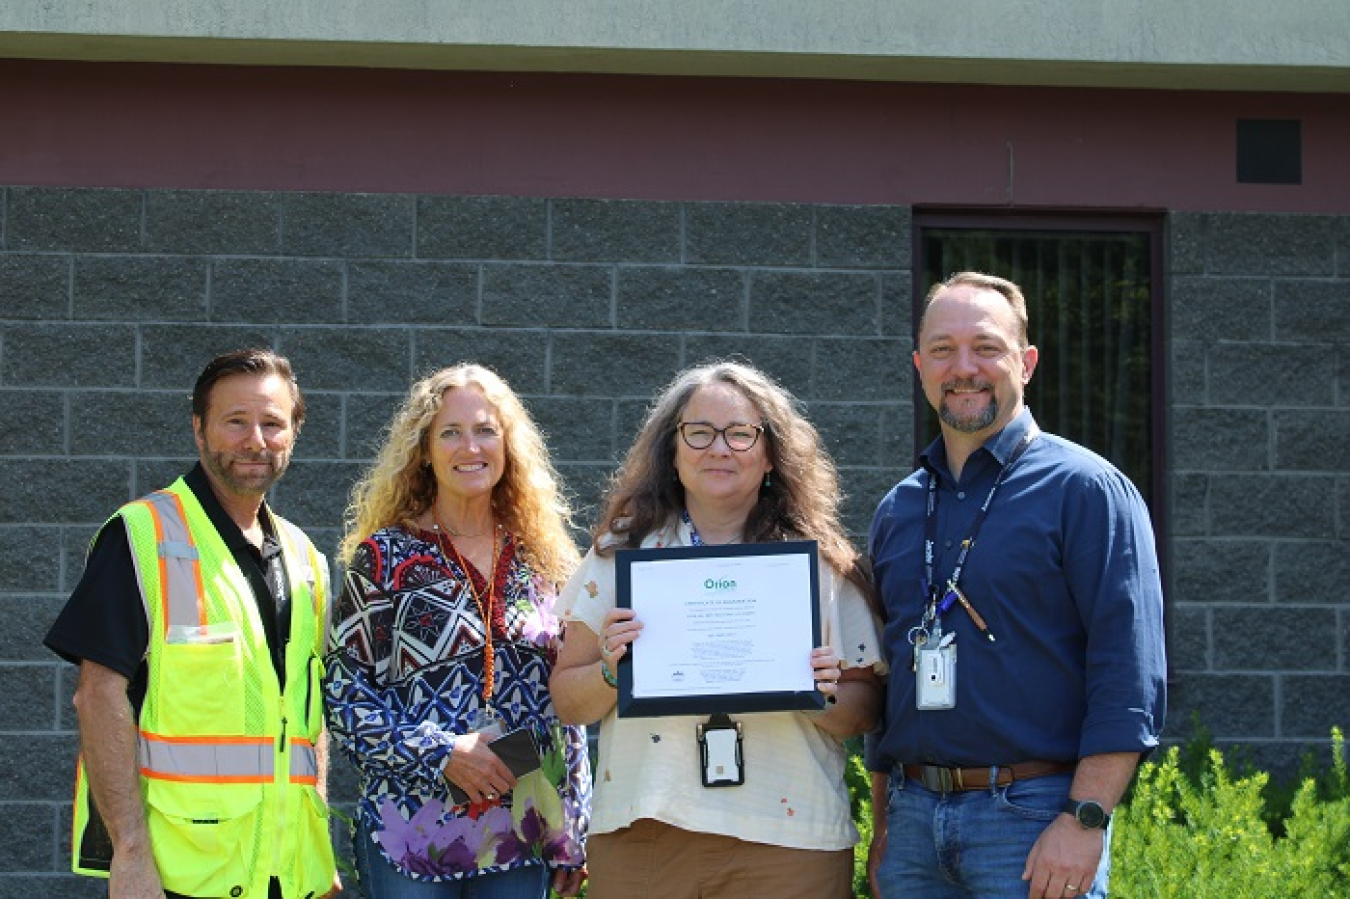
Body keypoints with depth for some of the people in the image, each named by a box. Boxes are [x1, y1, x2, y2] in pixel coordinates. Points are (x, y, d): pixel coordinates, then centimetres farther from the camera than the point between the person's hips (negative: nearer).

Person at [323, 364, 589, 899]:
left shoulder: (542, 561, 8)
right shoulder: (385, 556, -1)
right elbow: (343, 690, -5)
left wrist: (571, 837, 8)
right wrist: (438, 752, -15)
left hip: (523, 835, 3)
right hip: (412, 830, -3)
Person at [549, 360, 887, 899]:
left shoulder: (819, 561, 5)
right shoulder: (622, 552, 7)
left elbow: (865, 707, 6)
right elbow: (568, 702, 7)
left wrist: (826, 695, -15)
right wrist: (611, 672, -13)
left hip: (786, 840, 0)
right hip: (641, 837, 1)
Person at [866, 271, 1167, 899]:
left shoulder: (1085, 489, -4)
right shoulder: (897, 511, 14)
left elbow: (1129, 678, -11)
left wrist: (1084, 821, -18)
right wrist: (882, 827, 15)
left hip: (1034, 821, -5)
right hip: (913, 817, 5)